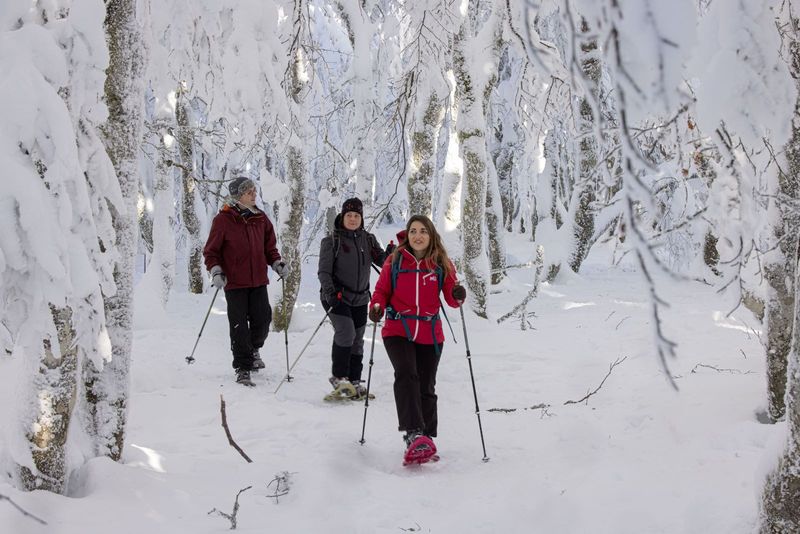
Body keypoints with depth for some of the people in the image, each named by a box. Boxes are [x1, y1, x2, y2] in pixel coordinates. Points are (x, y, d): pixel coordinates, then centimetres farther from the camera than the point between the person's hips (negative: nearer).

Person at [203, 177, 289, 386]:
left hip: (258, 281, 4)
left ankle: (253, 349, 32)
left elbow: (269, 246, 17)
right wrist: (216, 271, -15)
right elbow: (211, 251, -2)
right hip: (234, 282, -4)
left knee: (263, 319, 2)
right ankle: (243, 368, 8)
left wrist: (277, 263, 1)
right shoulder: (223, 219, -6)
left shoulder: (260, 218, 7)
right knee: (239, 326, -1)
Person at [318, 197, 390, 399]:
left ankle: (354, 381, 20)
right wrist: (330, 292, -22)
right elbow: (324, 271, -8)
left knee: (357, 340, 9)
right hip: (336, 297, -5)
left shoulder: (368, 239, 7)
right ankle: (339, 377, -11)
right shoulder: (331, 241, -5)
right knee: (346, 331, -22)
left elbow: (382, 261, 1)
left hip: (360, 299, 5)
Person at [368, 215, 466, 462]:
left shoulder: (442, 264, 3)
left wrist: (458, 295, -19)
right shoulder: (395, 261, 2)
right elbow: (382, 290, 9)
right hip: (398, 330, -2)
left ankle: (425, 439, 21)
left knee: (426, 388, 8)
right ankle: (413, 434, -33)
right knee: (406, 375, -24)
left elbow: (451, 298, 3)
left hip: (430, 335, 2)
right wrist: (377, 306, -12)